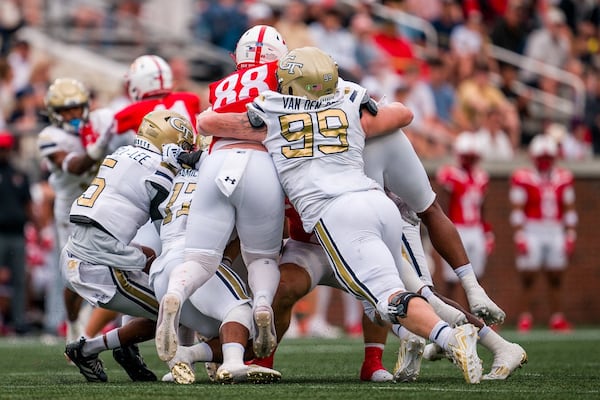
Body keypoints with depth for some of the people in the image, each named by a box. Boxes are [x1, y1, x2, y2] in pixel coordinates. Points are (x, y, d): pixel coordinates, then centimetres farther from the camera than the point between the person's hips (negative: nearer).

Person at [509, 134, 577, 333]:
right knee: (527, 277, -3)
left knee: (555, 278, 5)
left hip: (556, 233, 4)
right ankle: (525, 318, 0)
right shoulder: (522, 178, -4)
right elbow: (517, 210, -5)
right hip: (531, 232, -4)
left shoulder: (563, 178, 8)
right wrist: (519, 238, -10)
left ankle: (557, 318, 8)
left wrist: (570, 236, 6)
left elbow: (569, 210, 12)